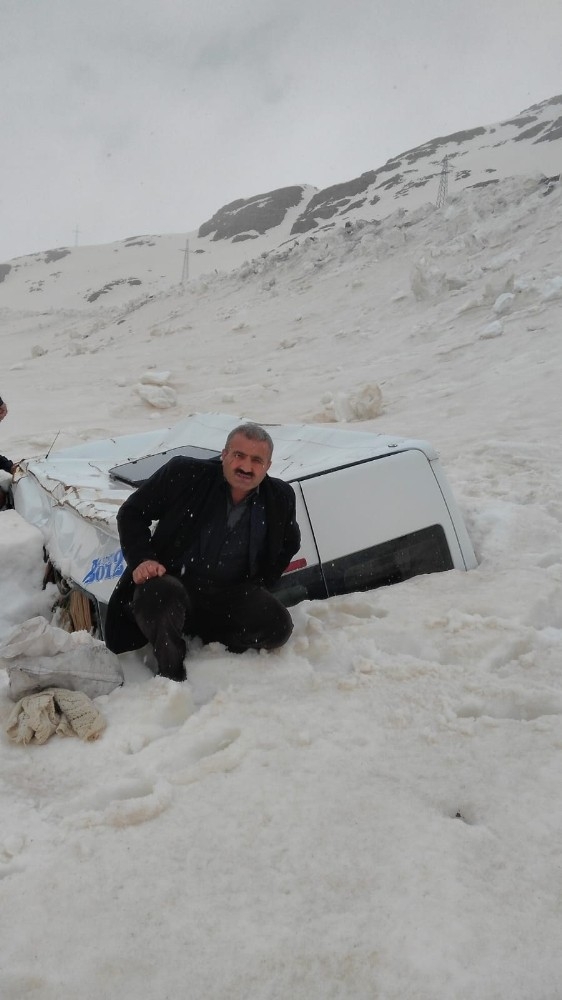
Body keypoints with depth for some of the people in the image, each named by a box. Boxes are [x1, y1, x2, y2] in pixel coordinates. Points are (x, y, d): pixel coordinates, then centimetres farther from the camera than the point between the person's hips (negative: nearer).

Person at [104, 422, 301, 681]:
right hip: (171, 581, -2)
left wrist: (258, 583, 8)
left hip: (230, 595, 3)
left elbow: (289, 543, 19)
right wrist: (141, 559, -13)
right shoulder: (184, 474, -9)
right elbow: (132, 512, 1)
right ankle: (170, 673, -9)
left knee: (278, 626, -21)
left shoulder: (280, 497, 0)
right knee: (160, 594, -37)